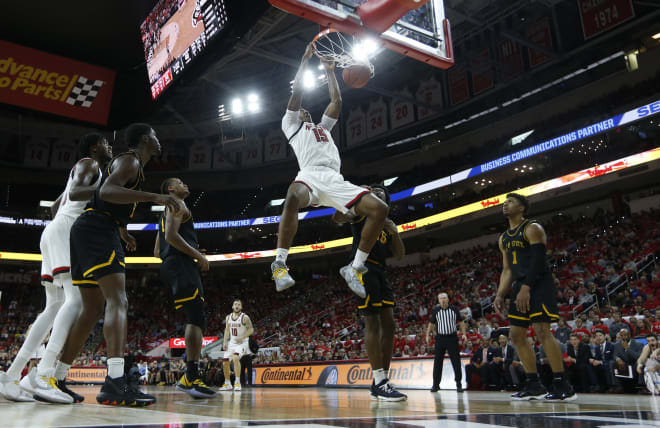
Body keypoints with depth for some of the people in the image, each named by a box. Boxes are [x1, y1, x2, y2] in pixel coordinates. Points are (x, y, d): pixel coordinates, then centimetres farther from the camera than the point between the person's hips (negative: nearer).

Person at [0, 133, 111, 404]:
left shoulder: (85, 170, 29)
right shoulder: (89, 164, 1)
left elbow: (55, 207, 34)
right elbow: (74, 193, -19)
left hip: (54, 232, 10)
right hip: (66, 230, -10)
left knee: (55, 307, 5)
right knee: (77, 298, -22)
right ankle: (43, 375, -33)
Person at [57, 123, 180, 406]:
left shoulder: (131, 163, 27)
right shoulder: (130, 160, -5)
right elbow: (107, 192, -24)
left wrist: (123, 233, 38)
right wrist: (154, 197, -31)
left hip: (87, 233, 11)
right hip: (98, 230, -11)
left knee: (92, 309, 12)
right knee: (118, 300, -22)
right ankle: (115, 383, -35)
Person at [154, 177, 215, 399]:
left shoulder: (167, 211, 31)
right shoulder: (177, 205, 1)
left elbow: (157, 251, 29)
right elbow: (171, 235, -16)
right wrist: (198, 255, -13)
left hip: (170, 265, 10)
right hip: (181, 265, -10)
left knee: (195, 319, 8)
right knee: (196, 318, -18)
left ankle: (188, 377, 6)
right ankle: (192, 378, -24)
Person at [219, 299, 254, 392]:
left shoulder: (244, 317, -12)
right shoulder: (228, 317, 6)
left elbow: (251, 330, -11)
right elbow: (227, 330, 12)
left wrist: (242, 337, -23)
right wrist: (224, 342, 4)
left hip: (241, 342, -6)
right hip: (231, 342, 6)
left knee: (235, 358, -29)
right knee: (225, 362, 5)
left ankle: (237, 382, -21)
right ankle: (227, 384, 23)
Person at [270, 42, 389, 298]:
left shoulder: (324, 126, 41)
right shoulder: (290, 124, 27)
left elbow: (337, 100, 36)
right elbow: (297, 92, 20)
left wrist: (329, 70, 38)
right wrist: (305, 59, 24)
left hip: (335, 180, 5)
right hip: (310, 175, -5)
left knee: (379, 208, -14)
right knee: (293, 197, -42)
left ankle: (355, 268, -6)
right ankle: (279, 264, -32)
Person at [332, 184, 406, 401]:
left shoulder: (386, 223, 26)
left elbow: (400, 255, 19)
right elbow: (337, 217, -12)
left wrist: (395, 233, 3)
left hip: (380, 272, 8)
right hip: (363, 268, -8)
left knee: (388, 324, 2)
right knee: (372, 323, -13)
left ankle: (381, 381, 6)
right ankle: (380, 383, -14)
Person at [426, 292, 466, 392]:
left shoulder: (454, 310, 2)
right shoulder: (436, 311, 3)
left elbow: (461, 322, 7)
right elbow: (431, 324, 10)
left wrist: (464, 334, -3)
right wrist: (428, 335, 4)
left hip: (452, 337, -1)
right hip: (440, 338, 1)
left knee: (456, 361, -2)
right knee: (437, 362, 2)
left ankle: (458, 384, 8)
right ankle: (436, 385, 9)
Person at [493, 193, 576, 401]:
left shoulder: (532, 229, -6)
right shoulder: (504, 238, 18)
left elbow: (538, 260, -17)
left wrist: (526, 288, -25)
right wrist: (500, 295, 9)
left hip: (538, 285, -9)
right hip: (520, 286, 9)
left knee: (542, 331, -16)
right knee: (516, 335, 6)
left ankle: (562, 385, -10)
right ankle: (534, 385, 12)